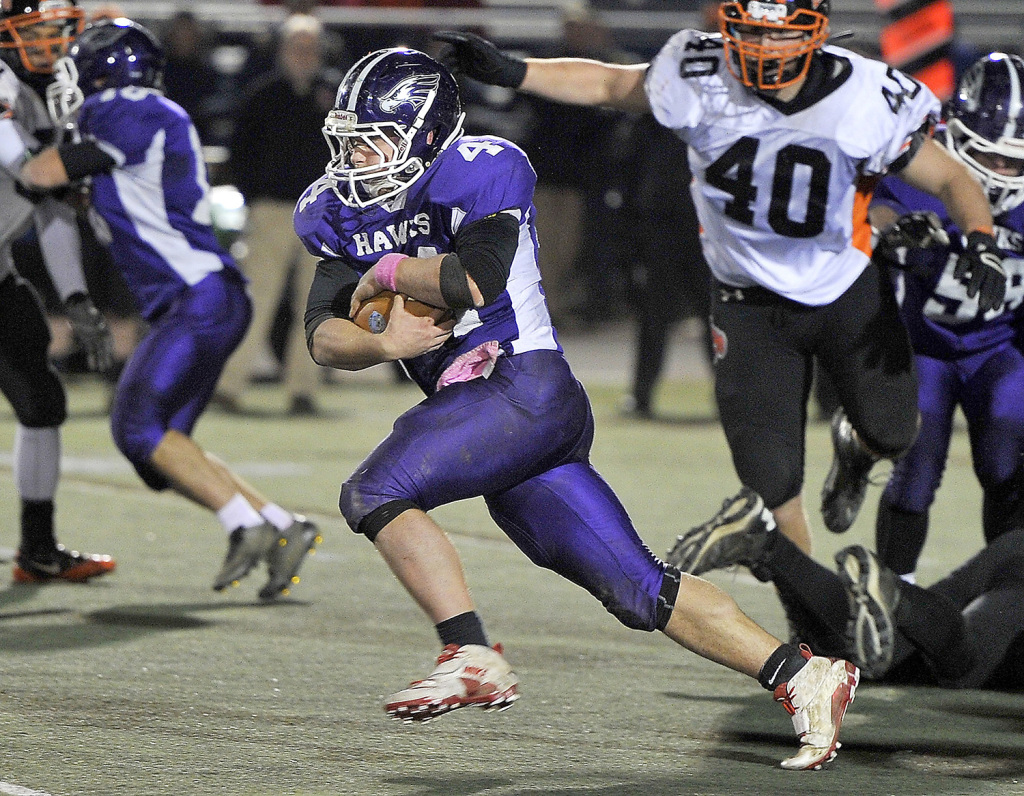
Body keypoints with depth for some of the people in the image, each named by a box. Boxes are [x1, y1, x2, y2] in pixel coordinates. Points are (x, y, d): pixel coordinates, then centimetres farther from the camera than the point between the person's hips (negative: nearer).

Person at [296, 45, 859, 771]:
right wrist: (380, 343, -13)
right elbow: (323, 335, 8)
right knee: (641, 591, 4)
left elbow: (473, 280, -24)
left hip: (525, 385, -8)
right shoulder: (343, 213, 15)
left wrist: (388, 274, -8)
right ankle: (804, 677, 4)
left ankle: (473, 659, -20)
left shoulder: (478, 173, -8)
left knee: (375, 493, -20)